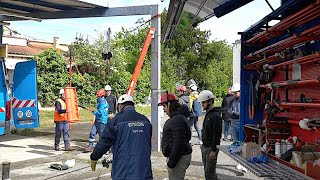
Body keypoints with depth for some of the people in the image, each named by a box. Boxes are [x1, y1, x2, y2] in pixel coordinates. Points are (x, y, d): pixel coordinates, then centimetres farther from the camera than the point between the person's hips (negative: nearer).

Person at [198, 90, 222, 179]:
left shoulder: (216, 116, -18)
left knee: (209, 172, -6)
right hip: (205, 147, 10)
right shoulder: (208, 114, 13)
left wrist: (213, 150, -23)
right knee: (207, 171, 16)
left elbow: (217, 135, -22)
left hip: (211, 148, -10)